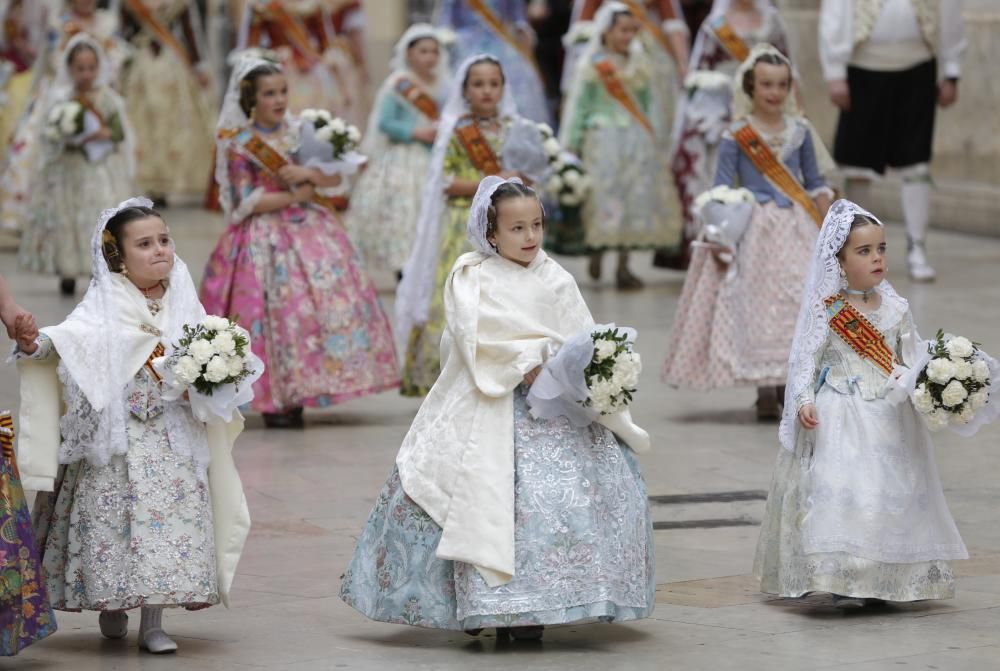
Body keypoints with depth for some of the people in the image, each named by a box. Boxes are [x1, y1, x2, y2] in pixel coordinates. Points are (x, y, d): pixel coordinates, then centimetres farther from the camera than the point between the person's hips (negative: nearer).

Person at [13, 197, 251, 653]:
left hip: (174, 440, 3)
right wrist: (34, 343, -37)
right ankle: (111, 609, 20)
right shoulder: (104, 307, -4)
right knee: (115, 518, -1)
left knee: (170, 521, -1)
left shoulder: (183, 304, 8)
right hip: (117, 437, -3)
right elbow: (70, 337, -17)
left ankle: (152, 623, 7)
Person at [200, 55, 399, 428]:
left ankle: (296, 396, 2)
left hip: (312, 230, 4)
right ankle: (274, 401, -3)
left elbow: (335, 177, 7)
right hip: (266, 237, -4)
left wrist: (309, 173, -13)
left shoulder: (300, 133, 8)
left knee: (328, 300, -5)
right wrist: (295, 196, -11)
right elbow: (246, 202, -10)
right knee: (278, 310, -11)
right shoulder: (240, 145, -4)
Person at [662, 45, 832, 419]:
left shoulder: (799, 131, 7)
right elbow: (721, 191, -4)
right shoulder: (736, 136, -4)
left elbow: (814, 184, 14)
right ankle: (764, 390, 3)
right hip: (755, 229, -3)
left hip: (796, 228, 3)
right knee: (759, 304, -4)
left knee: (801, 302, -2)